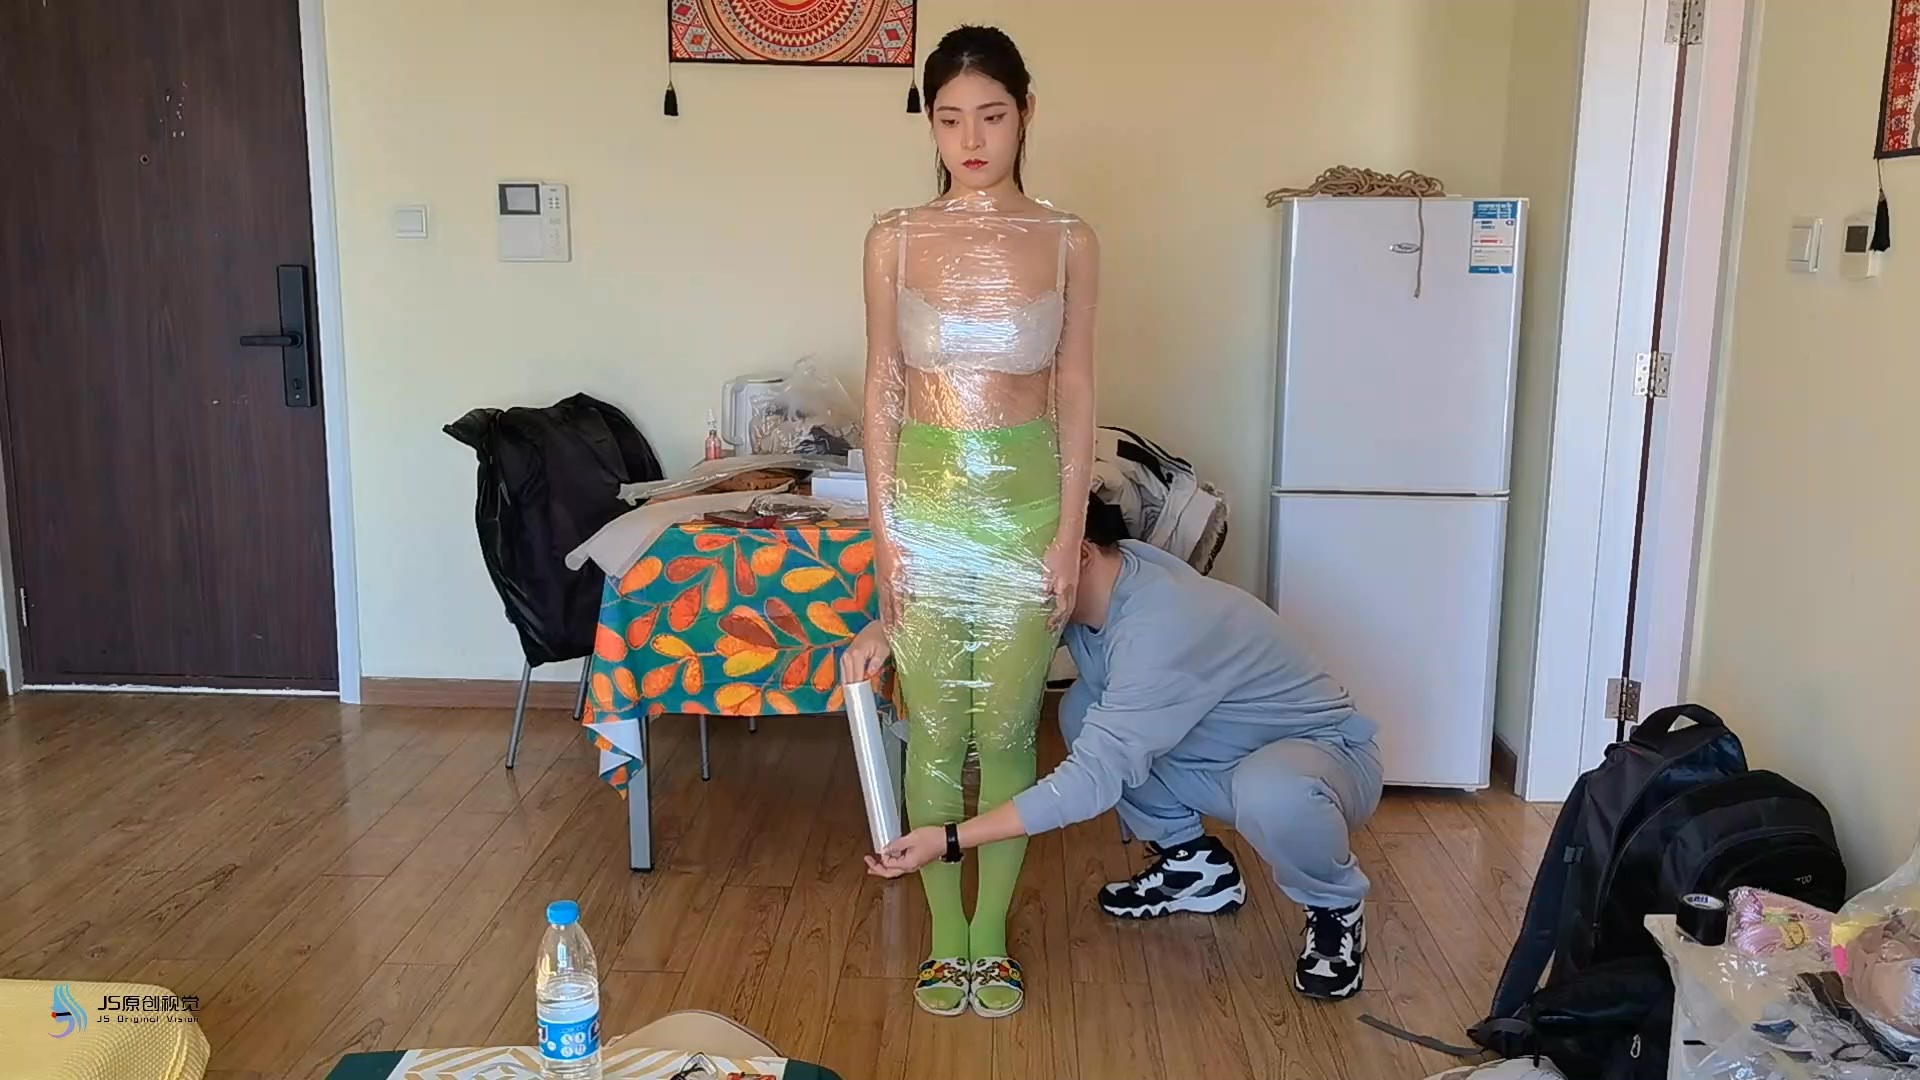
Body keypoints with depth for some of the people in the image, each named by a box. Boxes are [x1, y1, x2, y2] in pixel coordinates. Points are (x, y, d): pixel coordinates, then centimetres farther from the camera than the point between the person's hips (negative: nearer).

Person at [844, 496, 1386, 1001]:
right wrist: (887, 628, -22)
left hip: (1323, 751, -7)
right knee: (1084, 712, -7)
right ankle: (1192, 860, 10)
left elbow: (1096, 778, -38)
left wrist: (951, 840, -37)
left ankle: (1337, 906, -7)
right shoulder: (1101, 578, -10)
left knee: (1269, 792, -41)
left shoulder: (1163, 626, -35)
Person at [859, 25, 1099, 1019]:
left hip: (1026, 500, 0)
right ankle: (945, 933, 25)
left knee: (1005, 732, 7)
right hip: (925, 498, 1)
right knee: (933, 733, 8)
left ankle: (991, 934, 24)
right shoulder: (894, 239, -1)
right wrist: (882, 528, -4)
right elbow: (882, 388, 1)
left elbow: (1074, 395, 1)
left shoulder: (1069, 244, -1)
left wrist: (1071, 532, -4)